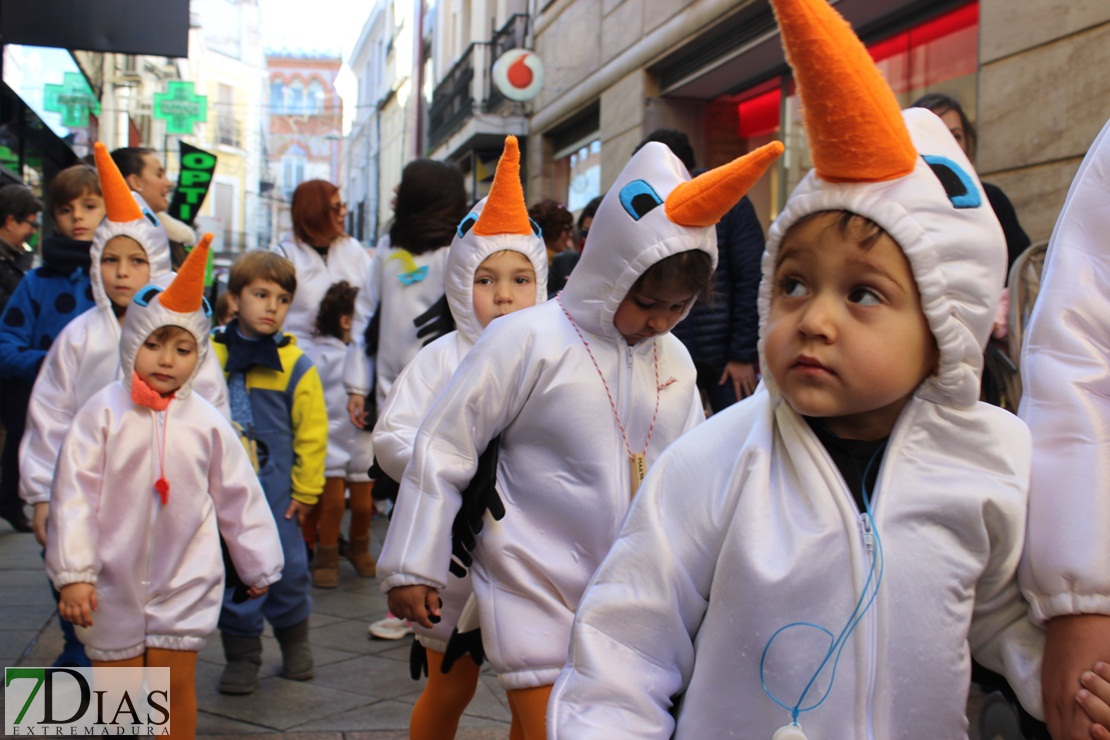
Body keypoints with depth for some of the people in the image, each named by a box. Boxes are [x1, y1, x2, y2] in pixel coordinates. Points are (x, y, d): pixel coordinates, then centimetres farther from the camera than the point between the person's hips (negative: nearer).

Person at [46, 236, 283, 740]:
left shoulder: (207, 423, -3)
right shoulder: (103, 413, -8)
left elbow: (238, 497, 5)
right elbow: (74, 495, -8)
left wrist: (259, 565, 11)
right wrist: (72, 573, -11)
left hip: (185, 580, 1)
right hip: (114, 581, -1)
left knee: (176, 684, 5)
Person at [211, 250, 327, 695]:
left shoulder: (296, 366, -6)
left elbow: (312, 432, -2)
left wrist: (305, 491, 0)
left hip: (275, 489, -1)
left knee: (286, 565, 8)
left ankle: (294, 638, 32)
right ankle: (241, 653, 20)